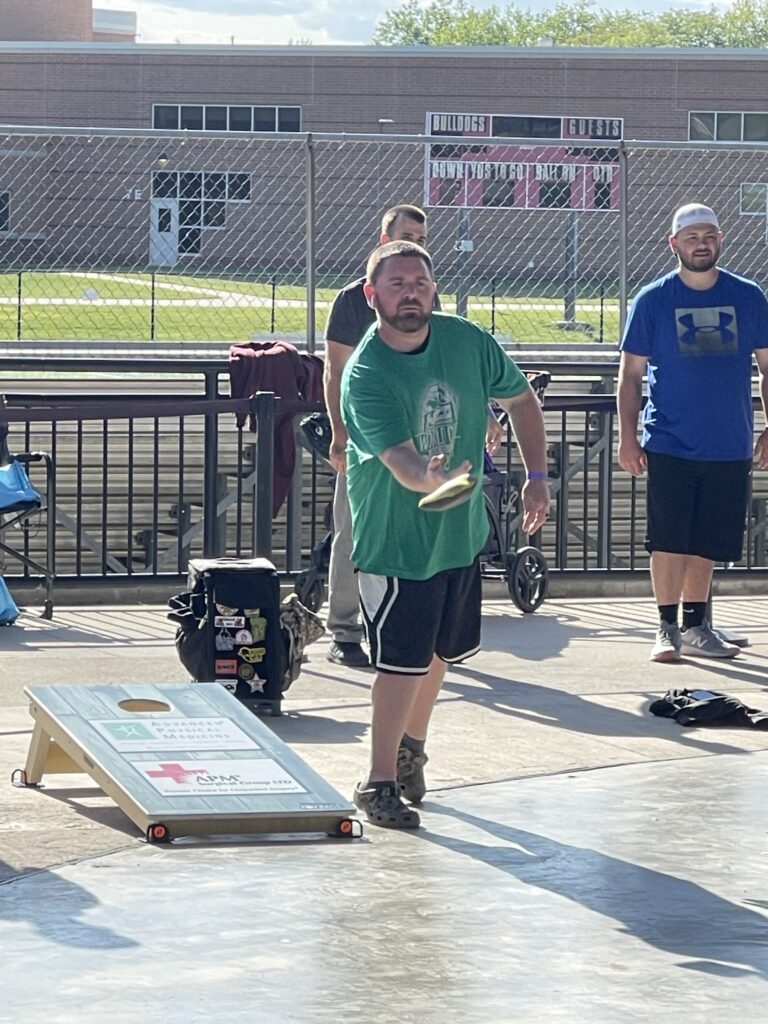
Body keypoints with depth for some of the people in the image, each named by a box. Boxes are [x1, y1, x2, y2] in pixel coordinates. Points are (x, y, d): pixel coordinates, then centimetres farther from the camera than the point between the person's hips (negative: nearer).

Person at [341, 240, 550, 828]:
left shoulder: (467, 341, -7)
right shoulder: (365, 375, -23)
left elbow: (521, 400, 9)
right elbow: (400, 462, -36)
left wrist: (537, 477, 3)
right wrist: (430, 479, -57)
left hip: (463, 531, 6)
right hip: (394, 539, -6)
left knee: (440, 649, 19)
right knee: (403, 660, -8)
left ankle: (411, 745, 42)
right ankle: (381, 782, 7)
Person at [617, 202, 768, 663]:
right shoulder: (652, 300, 0)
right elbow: (631, 374, 2)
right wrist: (628, 438, -4)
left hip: (730, 447, 2)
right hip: (670, 446, -2)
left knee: (706, 545, 8)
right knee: (670, 542, -5)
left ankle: (696, 628, 19)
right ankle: (668, 629, 2)